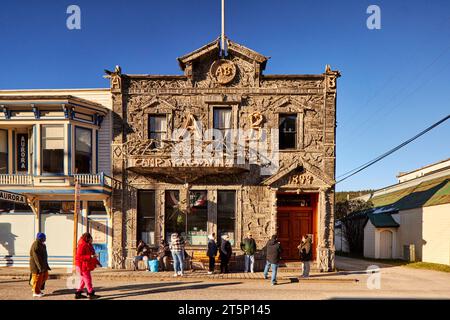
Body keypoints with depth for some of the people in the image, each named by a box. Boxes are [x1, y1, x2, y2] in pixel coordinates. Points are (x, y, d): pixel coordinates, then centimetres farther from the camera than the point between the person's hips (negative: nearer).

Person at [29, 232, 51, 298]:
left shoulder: (42, 245, 9)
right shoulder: (35, 246, -21)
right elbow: (36, 258, -25)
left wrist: (46, 265, 19)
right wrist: (40, 267, -27)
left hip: (43, 264, 9)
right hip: (37, 265, -9)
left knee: (45, 276, 13)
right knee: (37, 278, 0)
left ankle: (37, 288, 26)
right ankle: (36, 292, 13)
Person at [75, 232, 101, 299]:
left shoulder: (88, 245, 13)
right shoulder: (82, 246, -18)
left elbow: (92, 255, 22)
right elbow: (79, 257, -26)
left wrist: (97, 262, 17)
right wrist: (90, 257, -30)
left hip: (87, 266, 10)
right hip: (83, 266, -10)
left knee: (84, 279, 16)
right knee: (88, 279, -5)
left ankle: (78, 293, 25)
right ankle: (91, 294, 1)